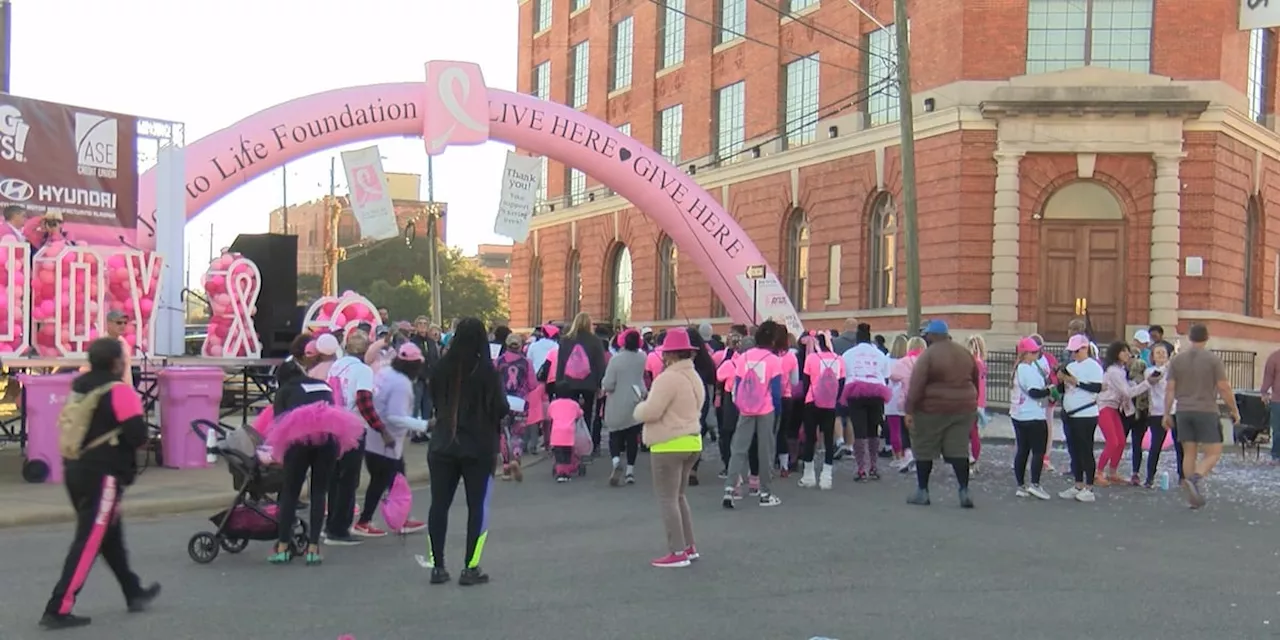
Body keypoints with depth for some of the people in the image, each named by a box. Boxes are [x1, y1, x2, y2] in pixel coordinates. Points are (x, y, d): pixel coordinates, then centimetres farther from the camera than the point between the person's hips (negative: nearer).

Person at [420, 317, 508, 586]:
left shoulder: (441, 368, -2)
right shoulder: (486, 371, -14)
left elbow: (434, 403, 11)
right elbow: (501, 409, -12)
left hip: (443, 445, 3)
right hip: (479, 448, -3)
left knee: (439, 504, 11)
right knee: (477, 506, 6)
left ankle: (438, 566, 15)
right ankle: (470, 568, 5)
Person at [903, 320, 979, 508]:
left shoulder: (928, 355, -11)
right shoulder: (965, 353, 9)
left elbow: (916, 385, -15)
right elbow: (975, 381, 16)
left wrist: (909, 410, -13)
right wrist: (972, 402, 24)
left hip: (933, 409, -5)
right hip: (963, 409, 5)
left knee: (924, 450, 7)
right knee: (958, 450, 6)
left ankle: (922, 492, 13)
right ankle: (964, 492, -1)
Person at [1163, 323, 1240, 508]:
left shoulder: (1177, 360, 5)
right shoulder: (1213, 359, -6)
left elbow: (1169, 389, 3)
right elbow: (1224, 389, -7)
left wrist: (1167, 413, 8)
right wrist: (1234, 410, 4)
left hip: (1184, 412, 4)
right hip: (1206, 412, -4)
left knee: (1189, 453, 10)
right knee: (1213, 453, 1)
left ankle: (1194, 496, 10)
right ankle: (1196, 478, -25)